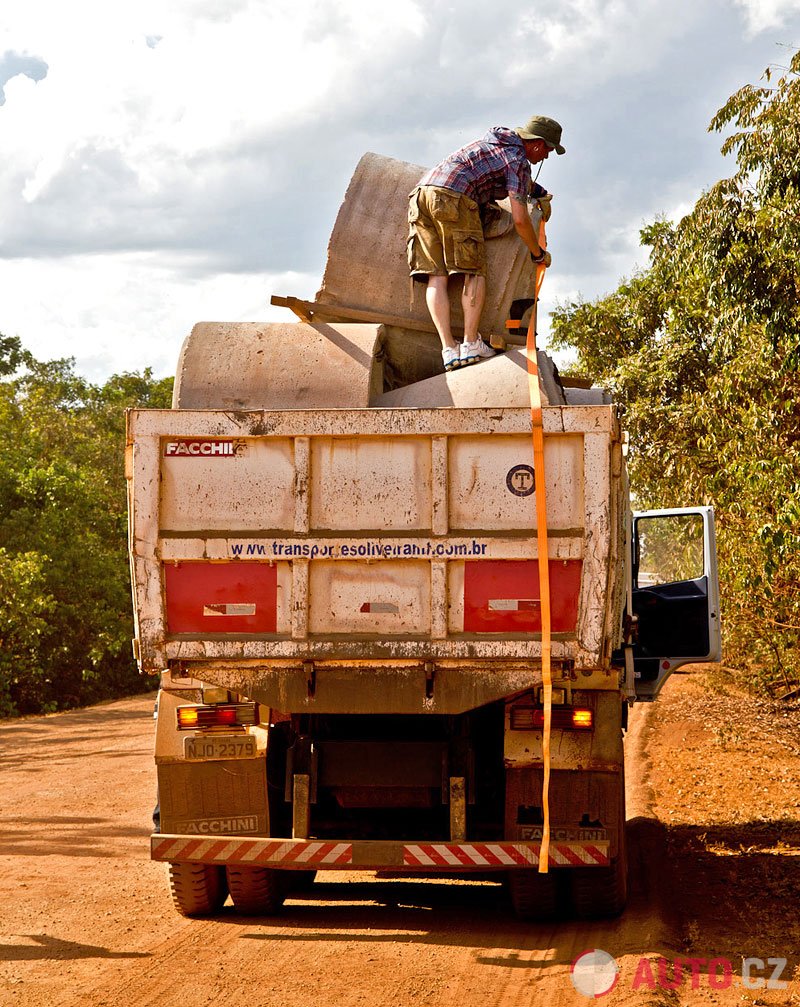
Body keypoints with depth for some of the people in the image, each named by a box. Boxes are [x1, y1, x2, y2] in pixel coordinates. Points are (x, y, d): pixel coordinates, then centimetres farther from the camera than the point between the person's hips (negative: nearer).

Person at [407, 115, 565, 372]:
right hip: (453, 197, -8)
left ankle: (449, 349, -9)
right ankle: (471, 343, -10)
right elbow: (520, 219, -4)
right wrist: (538, 254, 9)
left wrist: (538, 191, 63)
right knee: (475, 272, -1)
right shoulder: (519, 161, 4)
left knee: (436, 276, -1)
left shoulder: (497, 139, 30)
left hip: (421, 193, 8)